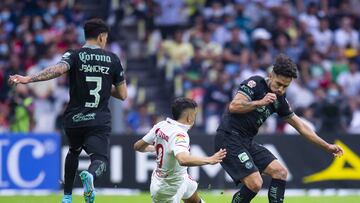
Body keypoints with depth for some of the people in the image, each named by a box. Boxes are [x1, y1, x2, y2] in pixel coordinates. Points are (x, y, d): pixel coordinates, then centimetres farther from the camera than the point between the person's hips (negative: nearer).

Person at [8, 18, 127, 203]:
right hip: (100, 121, -2)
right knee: (99, 160, -8)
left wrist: (28, 79, -32)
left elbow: (58, 69, -23)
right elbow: (123, 95, 9)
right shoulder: (112, 59, 6)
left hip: (74, 119, 2)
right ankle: (90, 175, -45)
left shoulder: (74, 55, 0)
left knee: (74, 151, 29)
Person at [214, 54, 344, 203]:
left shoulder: (279, 100, 10)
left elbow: (300, 126, 18)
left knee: (280, 172, 1)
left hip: (247, 141, 8)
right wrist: (260, 102, -27)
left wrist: (327, 147, 19)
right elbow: (233, 106, -22)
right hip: (229, 139, -8)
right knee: (255, 183, -19)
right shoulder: (255, 83, -11)